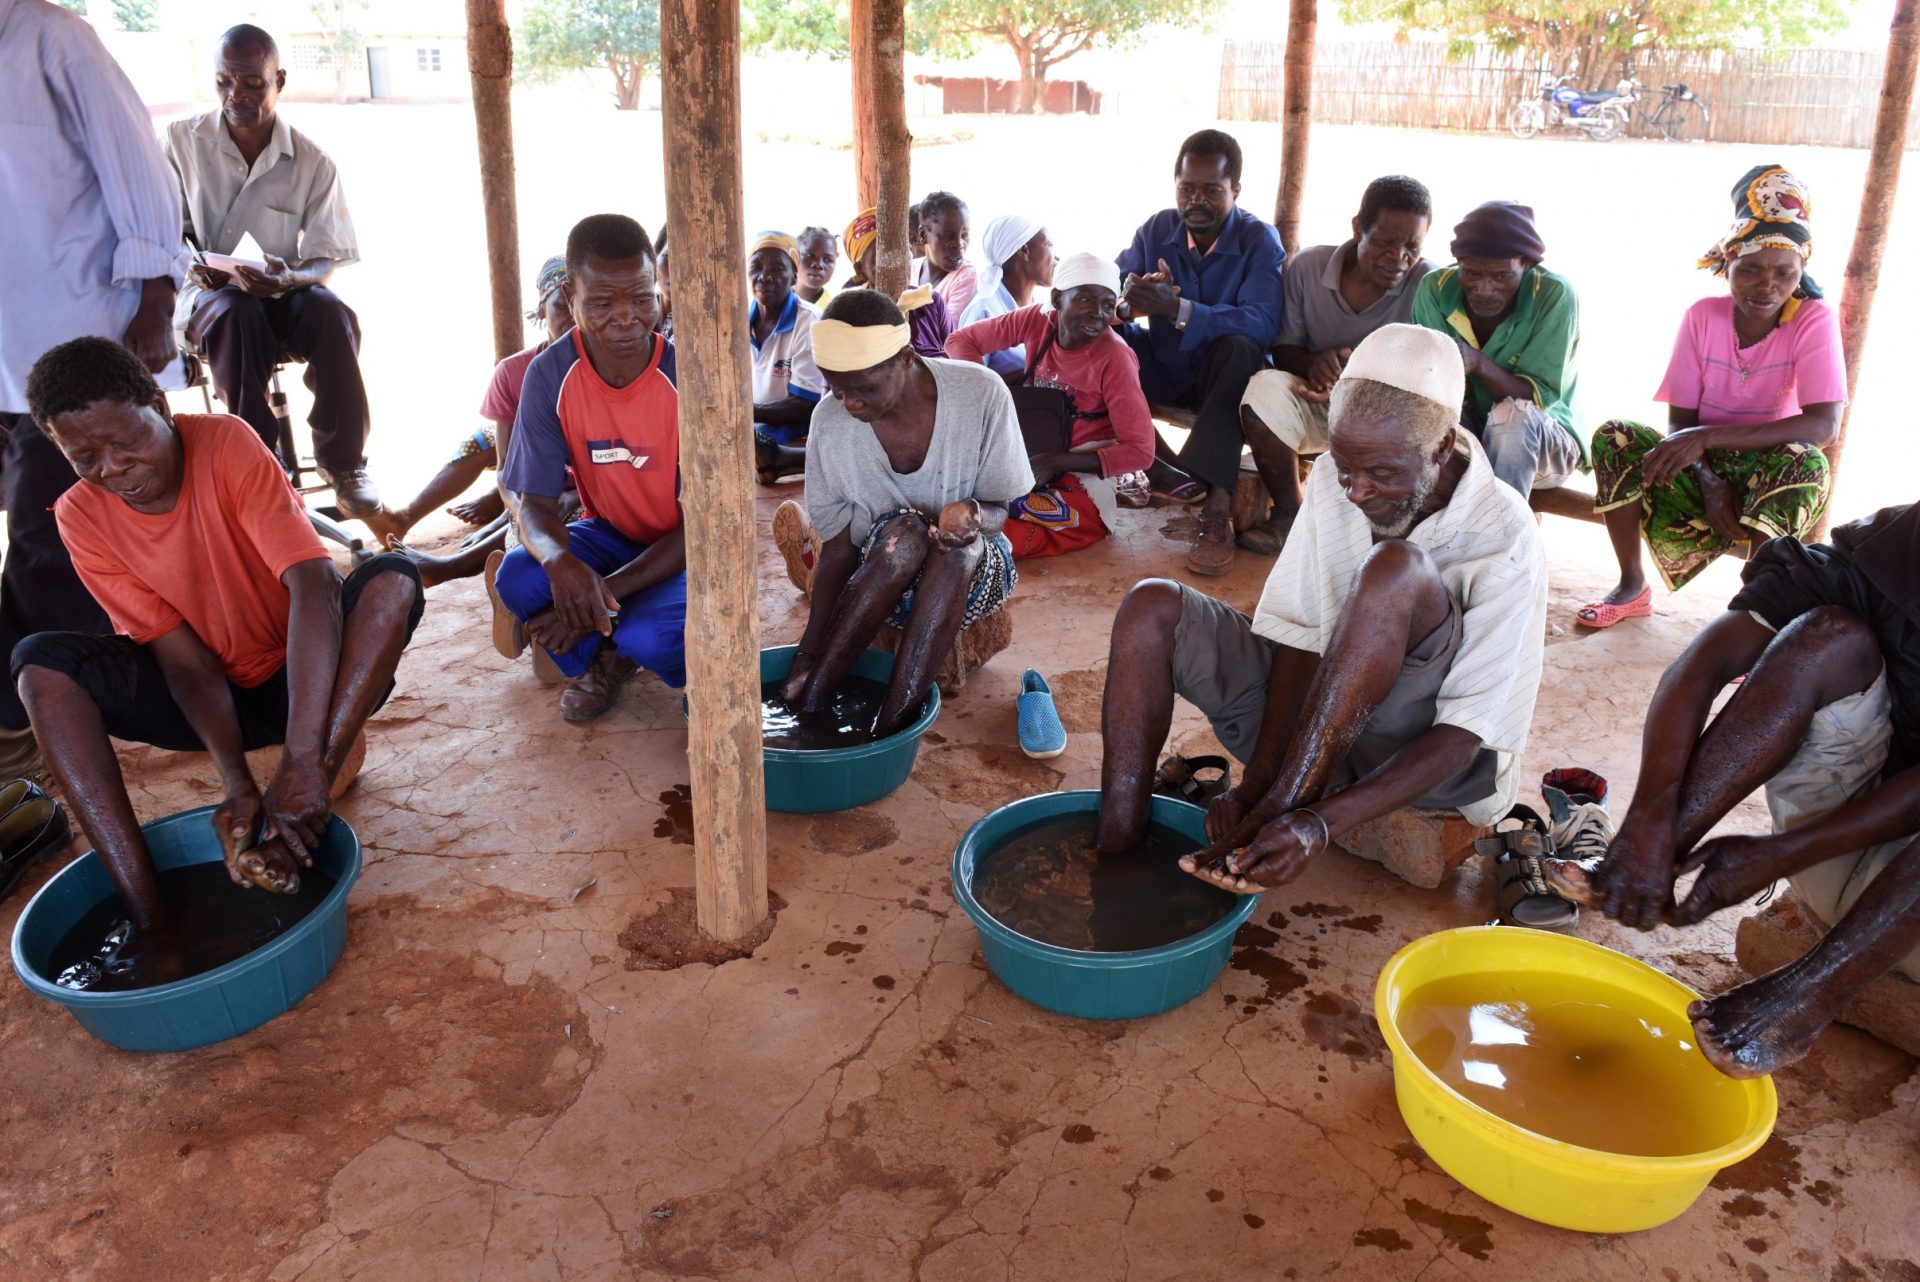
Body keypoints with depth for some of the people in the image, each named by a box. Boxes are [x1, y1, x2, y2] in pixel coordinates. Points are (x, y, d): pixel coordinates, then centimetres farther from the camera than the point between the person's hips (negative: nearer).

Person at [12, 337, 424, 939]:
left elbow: (314, 583, -30)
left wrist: (303, 760, -40)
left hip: (301, 680, -3)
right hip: (210, 700, 3)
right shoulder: (80, 517, -9)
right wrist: (237, 783, -31)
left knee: (391, 577, -29)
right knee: (40, 662, -20)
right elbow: (186, 659, -14)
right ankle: (144, 910, -32)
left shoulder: (225, 443, -18)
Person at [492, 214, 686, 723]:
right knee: (516, 580, -26)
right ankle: (600, 659, 5)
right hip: (610, 534, 3)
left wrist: (604, 594, -29)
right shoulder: (549, 376, -15)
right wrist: (560, 560, -40)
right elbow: (534, 501, -14)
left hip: (683, 548, -3)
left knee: (647, 635, -33)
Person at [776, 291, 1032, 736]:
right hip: (876, 578, 0)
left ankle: (888, 727, -35)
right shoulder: (831, 422, -14)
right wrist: (807, 657, -18)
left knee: (961, 543, -36)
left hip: (974, 572, 0)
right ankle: (806, 710, -29)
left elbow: (999, 510, -8)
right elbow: (837, 549, -8)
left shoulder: (981, 393, -17)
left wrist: (972, 514, -34)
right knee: (905, 531, -35)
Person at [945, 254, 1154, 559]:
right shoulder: (1038, 321, -5)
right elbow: (960, 341, 2)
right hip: (1026, 458, 5)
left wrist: (1056, 462, -25)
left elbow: (1141, 452, -18)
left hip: (1079, 478, -5)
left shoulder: (1114, 360, -18)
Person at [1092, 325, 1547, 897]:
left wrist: (1322, 823, -37)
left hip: (1421, 753, -5)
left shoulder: (1504, 539, -20)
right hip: (1307, 720, 5)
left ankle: (1276, 815, -31)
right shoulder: (1335, 478, -6)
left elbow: (1470, 731, -25)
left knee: (1395, 569, -33)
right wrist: (1258, 780, -23)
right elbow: (1297, 634, -9)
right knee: (1152, 609, -16)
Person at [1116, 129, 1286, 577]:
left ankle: (1217, 504, -43)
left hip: (1220, 376, -4)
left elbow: (1262, 324, -27)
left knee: (1239, 347, -36)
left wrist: (1177, 309, -40)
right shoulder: (1156, 229, 1)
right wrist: (1125, 302, -33)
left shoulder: (1259, 240, -11)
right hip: (1162, 370, 4)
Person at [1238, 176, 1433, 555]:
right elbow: (1283, 349, 2)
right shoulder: (1308, 267, -4)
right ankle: (1288, 514, -13)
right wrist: (1314, 363, -22)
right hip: (1318, 408, 2)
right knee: (1266, 387, -29)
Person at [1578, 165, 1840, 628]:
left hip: (1771, 474, -3)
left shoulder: (1815, 320, -14)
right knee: (1614, 437, -21)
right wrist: (1710, 484, -26)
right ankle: (1632, 585, -9)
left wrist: (1707, 438, -36)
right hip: (1702, 467, 3)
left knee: (1805, 465, -36)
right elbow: (1680, 422, -6)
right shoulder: (1703, 316, -6)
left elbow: (1825, 424, -27)